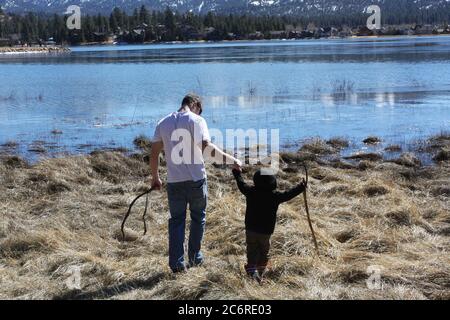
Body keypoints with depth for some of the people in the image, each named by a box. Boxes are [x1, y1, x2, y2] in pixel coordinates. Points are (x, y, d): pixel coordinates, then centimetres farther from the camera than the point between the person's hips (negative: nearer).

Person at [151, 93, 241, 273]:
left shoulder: (163, 123, 7)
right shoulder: (197, 120, -7)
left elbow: (154, 153, 7)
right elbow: (207, 148, -20)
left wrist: (155, 178, 18)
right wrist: (231, 160, -15)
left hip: (174, 181, 3)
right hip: (196, 179, -3)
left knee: (176, 220, 12)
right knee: (198, 217, 16)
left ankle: (176, 262, 8)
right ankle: (195, 257, 24)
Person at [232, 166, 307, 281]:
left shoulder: (250, 191, -7)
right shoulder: (275, 195, -13)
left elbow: (241, 184, 9)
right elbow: (288, 195, -6)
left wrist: (237, 173, 26)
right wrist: (301, 187, 4)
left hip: (251, 229, 1)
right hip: (266, 231, -1)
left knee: (252, 250, 7)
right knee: (264, 252, 14)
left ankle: (251, 268, -13)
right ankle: (260, 274, 16)